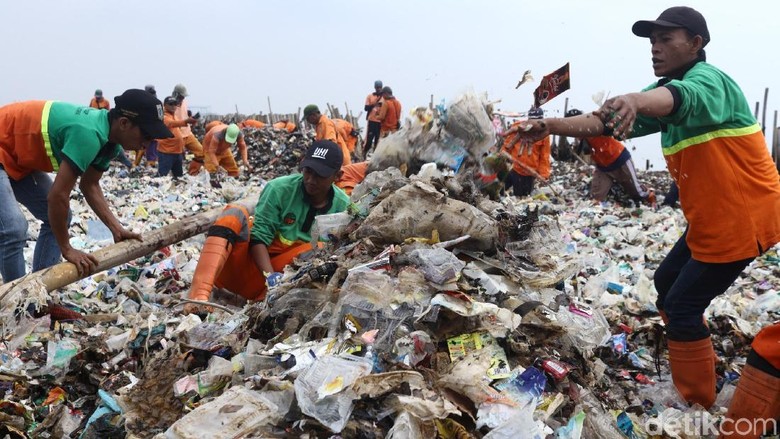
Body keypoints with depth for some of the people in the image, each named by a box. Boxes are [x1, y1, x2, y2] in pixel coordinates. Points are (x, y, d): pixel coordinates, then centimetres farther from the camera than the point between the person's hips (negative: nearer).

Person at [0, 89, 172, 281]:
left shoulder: (109, 137, -6)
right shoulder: (89, 134, -37)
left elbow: (90, 186, 3)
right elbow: (58, 196, -34)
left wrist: (117, 229, -6)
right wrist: (67, 249, -21)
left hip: (18, 158, 10)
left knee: (58, 217, 7)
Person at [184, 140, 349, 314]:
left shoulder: (343, 207, -4)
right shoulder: (279, 188, -10)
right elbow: (259, 237, -14)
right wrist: (271, 277, -28)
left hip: (287, 276, 1)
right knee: (234, 215, -26)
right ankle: (199, 295, -39)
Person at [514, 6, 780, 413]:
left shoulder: (710, 80, -18)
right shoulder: (665, 90, 8)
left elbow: (678, 98, -44)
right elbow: (606, 122, -5)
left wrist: (634, 100, -65)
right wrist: (553, 126, -19)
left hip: (742, 218, -9)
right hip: (711, 218, 9)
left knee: (682, 305, -5)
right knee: (666, 282, 19)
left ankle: (696, 404, 12)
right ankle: (697, 364, 39)